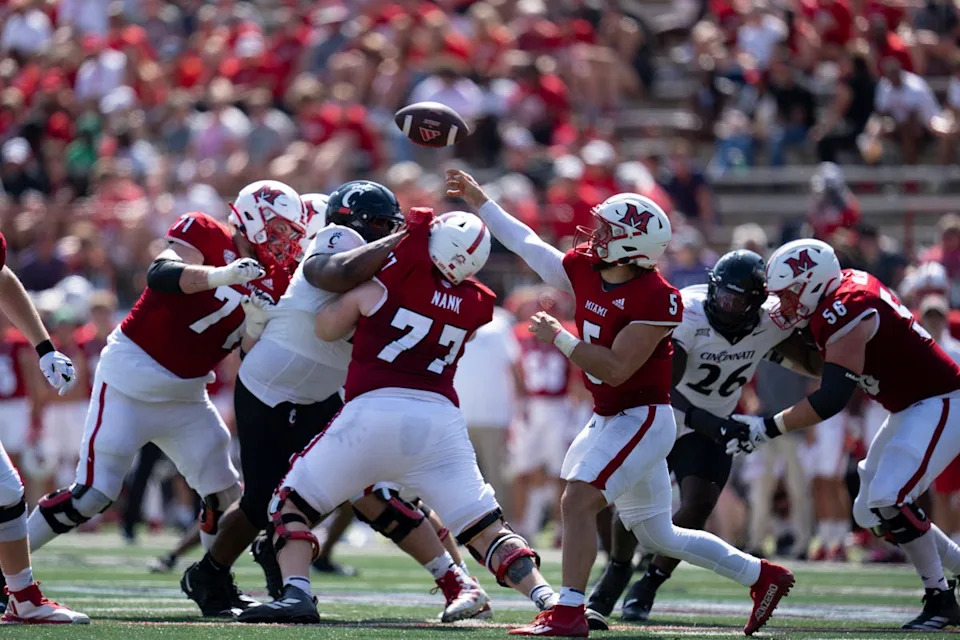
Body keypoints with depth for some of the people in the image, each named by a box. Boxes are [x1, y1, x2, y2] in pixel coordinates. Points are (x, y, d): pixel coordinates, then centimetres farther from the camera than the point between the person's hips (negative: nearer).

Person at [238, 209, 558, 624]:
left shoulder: (385, 282, -1)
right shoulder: (474, 307, 10)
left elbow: (326, 329, 14)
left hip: (374, 409, -3)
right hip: (440, 416, 3)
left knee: (291, 503, 12)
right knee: (487, 531, 9)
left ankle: (296, 594, -7)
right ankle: (547, 597, -9)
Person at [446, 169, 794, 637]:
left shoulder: (656, 300, -24)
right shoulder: (584, 268, -1)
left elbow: (615, 369, -26)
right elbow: (529, 247, 14)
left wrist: (560, 338, -21)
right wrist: (478, 201, 18)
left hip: (641, 418, -9)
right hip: (610, 418, 9)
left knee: (577, 502, -19)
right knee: (656, 534, 16)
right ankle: (762, 576, 26)